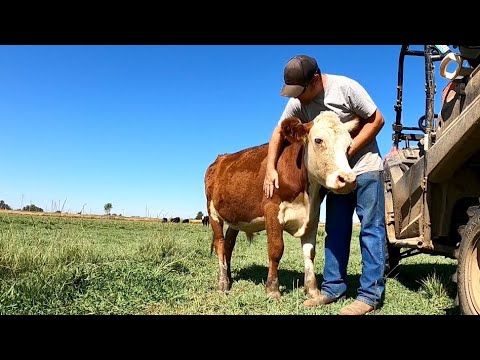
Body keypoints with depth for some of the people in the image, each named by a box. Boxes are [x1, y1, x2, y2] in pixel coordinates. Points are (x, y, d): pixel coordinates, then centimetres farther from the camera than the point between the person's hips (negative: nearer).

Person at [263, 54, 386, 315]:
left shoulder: (345, 87, -18)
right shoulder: (297, 102, -3)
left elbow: (377, 119, -13)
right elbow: (279, 133, 4)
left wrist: (348, 151, -19)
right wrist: (270, 169, -7)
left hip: (365, 168, -5)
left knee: (371, 229, -5)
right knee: (335, 230, 7)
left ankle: (371, 294, -1)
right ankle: (333, 288, 15)